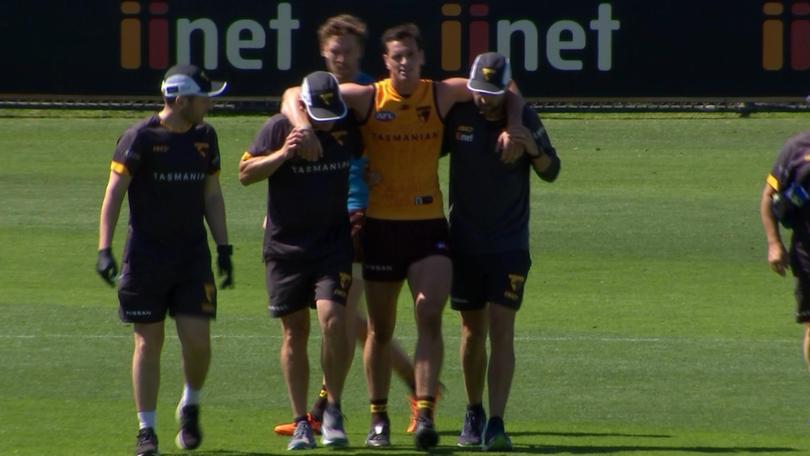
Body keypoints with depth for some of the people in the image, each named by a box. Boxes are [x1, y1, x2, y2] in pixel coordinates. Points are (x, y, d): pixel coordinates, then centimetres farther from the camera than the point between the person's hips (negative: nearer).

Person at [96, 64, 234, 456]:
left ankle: (191, 406, 21)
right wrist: (105, 248, -16)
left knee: (198, 341, -5)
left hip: (193, 257, 4)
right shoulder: (141, 138, -7)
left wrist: (223, 248, 11)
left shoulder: (205, 138, 9)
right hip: (146, 257, -4)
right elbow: (114, 193, -8)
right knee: (149, 343, 0)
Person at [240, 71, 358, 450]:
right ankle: (301, 422, 12)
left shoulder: (347, 128, -2)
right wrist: (282, 155, -22)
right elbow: (245, 173, -5)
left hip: (333, 243, 0)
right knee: (295, 332, 4)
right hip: (285, 244, 0)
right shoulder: (279, 128, -8)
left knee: (333, 319, -18)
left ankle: (333, 409, -3)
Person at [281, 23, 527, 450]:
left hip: (428, 223, 0)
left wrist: (511, 128, -9)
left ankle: (425, 415, -18)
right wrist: (304, 127, -23)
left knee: (430, 315, -16)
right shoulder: (367, 98, -4)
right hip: (381, 224, 0)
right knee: (381, 329, 9)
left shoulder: (441, 95, -1)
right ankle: (379, 419, 22)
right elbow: (294, 95, -4)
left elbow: (509, 95, 9)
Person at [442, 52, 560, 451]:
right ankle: (473, 413, 28)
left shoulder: (525, 120, -6)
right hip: (464, 242, 2)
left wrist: (534, 150, -18)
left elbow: (551, 173, 3)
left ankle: (496, 424, -17)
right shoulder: (457, 116, -4)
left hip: (509, 244, -2)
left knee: (501, 330, -12)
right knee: (472, 330, 10)